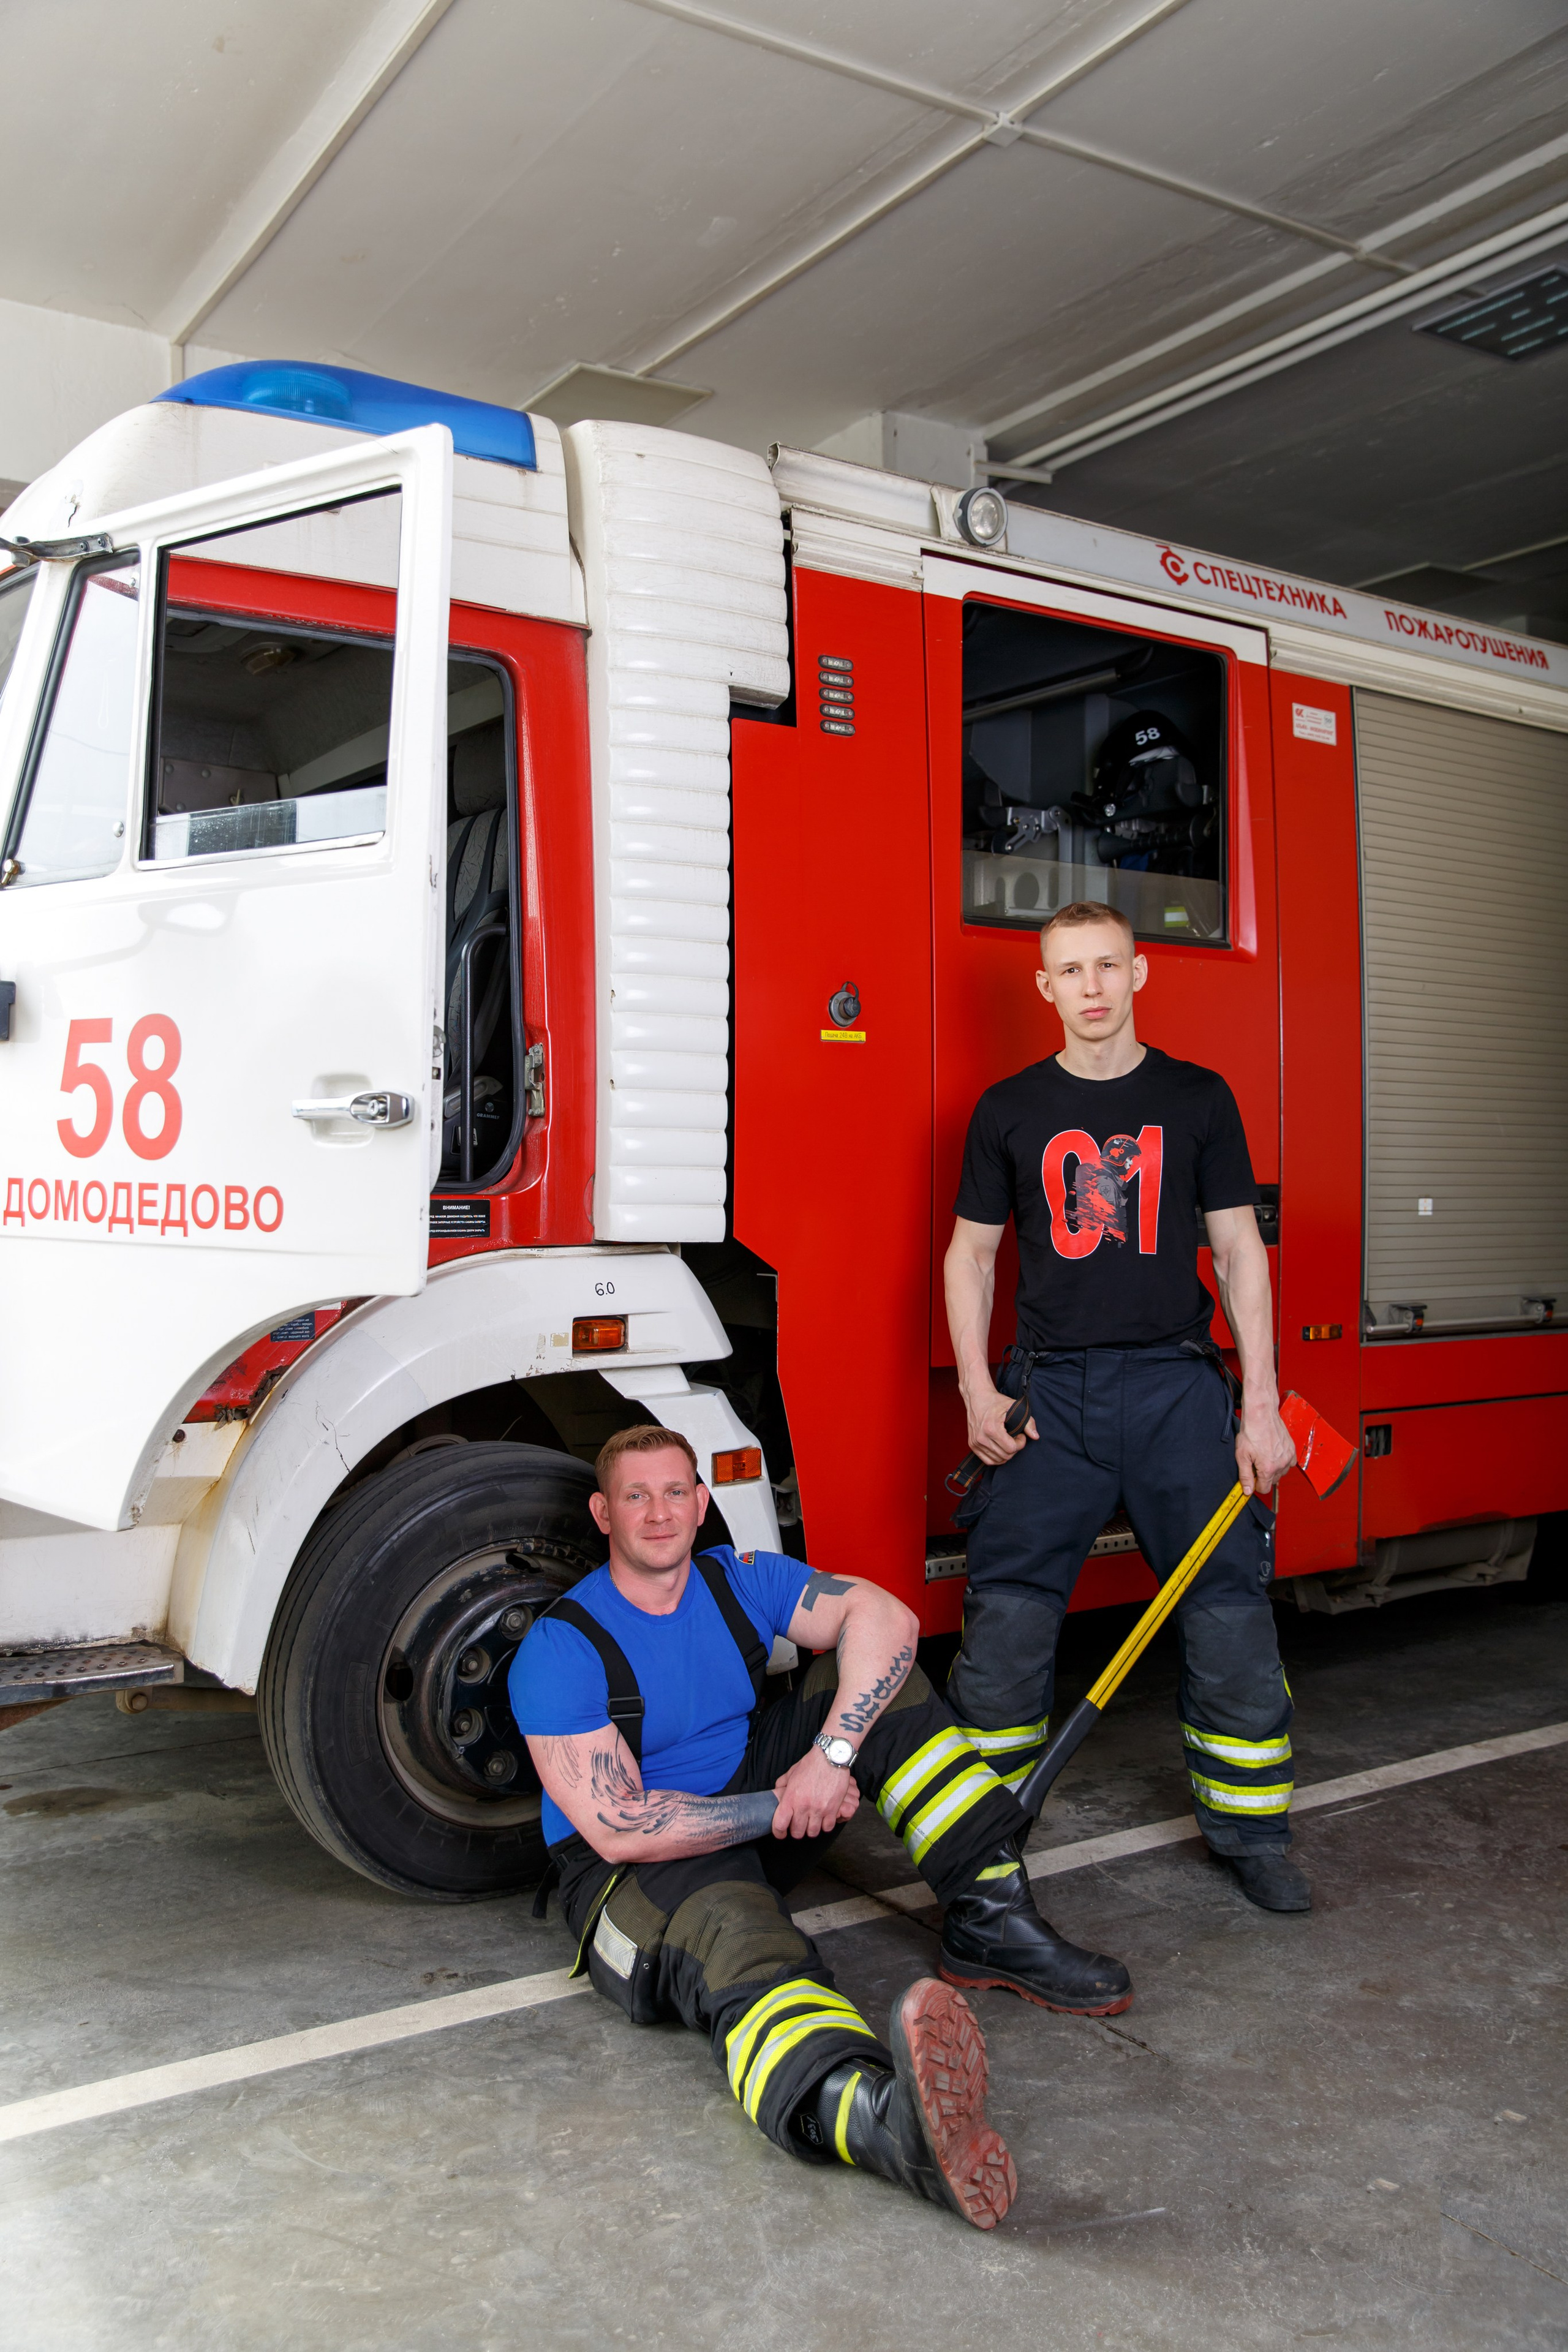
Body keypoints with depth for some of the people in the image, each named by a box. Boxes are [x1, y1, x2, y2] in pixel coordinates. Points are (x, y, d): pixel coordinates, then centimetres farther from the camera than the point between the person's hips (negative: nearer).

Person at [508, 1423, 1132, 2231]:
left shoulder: (740, 1581, 0)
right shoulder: (559, 1650, -16)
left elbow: (884, 1616, -13)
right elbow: (619, 1829, -22)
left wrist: (831, 1754, -27)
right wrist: (781, 1807, -19)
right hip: (634, 1864, -6)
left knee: (875, 1672, -9)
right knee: (744, 1943, -40)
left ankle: (992, 1922, -15)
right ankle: (880, 2116, -74)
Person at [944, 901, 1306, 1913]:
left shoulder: (1198, 1098, 6)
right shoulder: (1009, 1109, 7)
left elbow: (1240, 1251, 5)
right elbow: (972, 1253, 10)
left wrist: (1262, 1407, -2)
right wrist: (979, 1394, -2)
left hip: (1176, 1385, 0)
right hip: (1049, 1390, 0)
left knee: (1231, 1613, 0)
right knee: (1006, 1620, -1)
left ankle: (1254, 1834, 18)